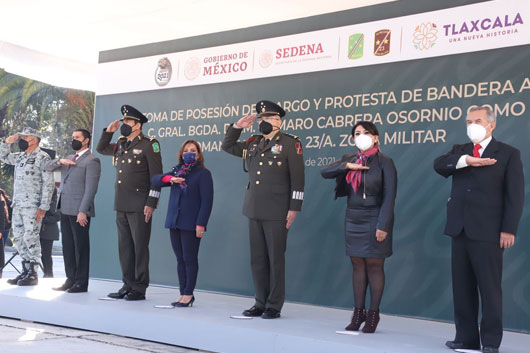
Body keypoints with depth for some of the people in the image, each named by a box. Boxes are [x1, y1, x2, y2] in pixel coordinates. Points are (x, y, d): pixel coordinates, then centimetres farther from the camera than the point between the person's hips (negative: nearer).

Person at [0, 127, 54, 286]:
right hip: (17, 205, 8)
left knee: (31, 238, -7)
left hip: (32, 206, -8)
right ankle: (26, 270, 17)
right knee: (18, 239, 9)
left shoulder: (43, 157, -6)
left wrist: (43, 207, -17)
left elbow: (48, 184, -11)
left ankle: (33, 274, -1)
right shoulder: (19, 157, 16)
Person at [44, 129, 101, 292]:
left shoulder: (91, 161, -7)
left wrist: (83, 211, -19)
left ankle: (81, 283, 4)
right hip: (65, 210, 8)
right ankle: (71, 279, 19)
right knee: (67, 245, 11)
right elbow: (47, 167, 17)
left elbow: (91, 188, -14)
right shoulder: (69, 158, 20)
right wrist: (60, 161, -4)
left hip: (79, 211, -8)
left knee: (81, 247, -2)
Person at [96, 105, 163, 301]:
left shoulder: (149, 145, -6)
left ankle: (140, 289, 4)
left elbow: (157, 177, -9)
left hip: (139, 206, -7)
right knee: (124, 247, 10)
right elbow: (101, 149, 33)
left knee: (140, 247, -2)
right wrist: (108, 131, 15)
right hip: (121, 205, 7)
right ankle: (128, 285, 17)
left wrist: (151, 204, -15)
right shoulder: (120, 145, 15)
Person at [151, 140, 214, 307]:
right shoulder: (177, 170, 16)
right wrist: (169, 179, -12)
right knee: (180, 260, 8)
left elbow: (206, 200, -8)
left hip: (191, 224, -6)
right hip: (174, 222, 6)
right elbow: (155, 180, 9)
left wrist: (201, 224, -15)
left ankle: (188, 294, 6)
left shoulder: (203, 173, -2)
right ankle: (183, 293, 13)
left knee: (190, 259, -1)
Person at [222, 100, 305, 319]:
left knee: (275, 259, 1)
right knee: (257, 259, 10)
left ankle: (274, 306, 8)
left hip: (276, 213, -6)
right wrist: (237, 127, 10)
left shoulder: (290, 143, -4)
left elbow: (297, 178, -7)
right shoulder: (253, 144, 13)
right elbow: (227, 147, 26)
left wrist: (294, 208, -12)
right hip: (254, 211, 6)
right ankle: (261, 303, 20)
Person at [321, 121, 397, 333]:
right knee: (357, 264, 7)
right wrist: (348, 166, -13)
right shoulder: (350, 159, 9)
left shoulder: (384, 162, -6)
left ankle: (373, 314, 9)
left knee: (374, 266, 0)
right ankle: (358, 313, 13)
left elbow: (389, 196, -10)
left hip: (374, 221, -5)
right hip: (353, 220, 5)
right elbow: (325, 172, 0)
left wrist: (383, 225, -17)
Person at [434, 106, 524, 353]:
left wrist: (509, 229, -12)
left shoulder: (508, 154, 2)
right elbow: (439, 165, -5)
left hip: (487, 231, -5)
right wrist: (466, 161, -20)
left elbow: (515, 195, -4)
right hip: (459, 229, 5)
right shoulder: (459, 151, 15)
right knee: (462, 287, 8)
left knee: (490, 288, -2)